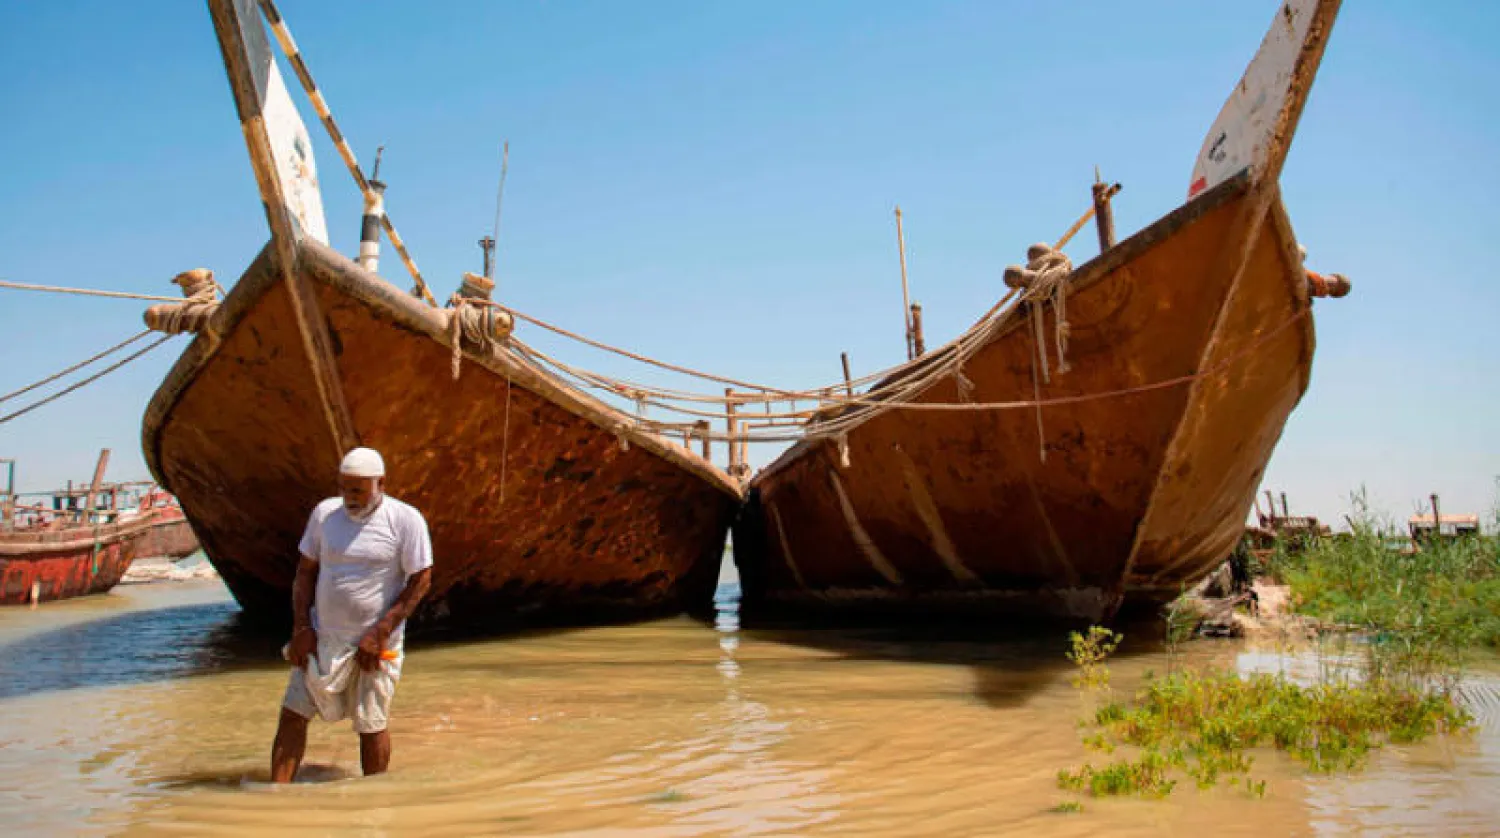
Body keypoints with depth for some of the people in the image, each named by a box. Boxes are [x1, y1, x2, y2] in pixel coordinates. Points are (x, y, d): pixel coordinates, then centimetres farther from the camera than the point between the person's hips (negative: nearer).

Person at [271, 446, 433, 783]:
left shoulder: (406, 520, -11)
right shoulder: (324, 513, 2)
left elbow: (421, 581, -11)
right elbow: (305, 571, 9)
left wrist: (379, 633, -15)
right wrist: (301, 627, -2)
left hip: (375, 643, -4)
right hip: (322, 638, 4)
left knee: (371, 725, 5)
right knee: (292, 713, 0)